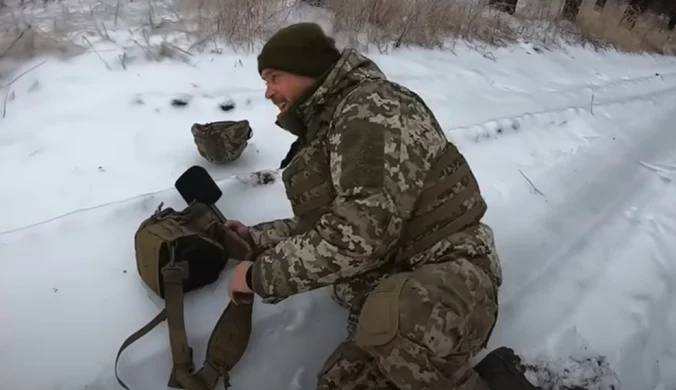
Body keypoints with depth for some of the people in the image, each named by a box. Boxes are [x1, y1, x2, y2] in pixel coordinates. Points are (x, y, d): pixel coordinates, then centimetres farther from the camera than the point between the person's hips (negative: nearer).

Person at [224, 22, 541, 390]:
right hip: (382, 300, 9)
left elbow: (362, 231, -25)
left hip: (447, 279, -9)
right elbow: (321, 223, 25)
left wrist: (261, 275, -15)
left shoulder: (370, 106, -13)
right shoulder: (323, 131, 18)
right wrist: (257, 238, 22)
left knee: (390, 318, -40)